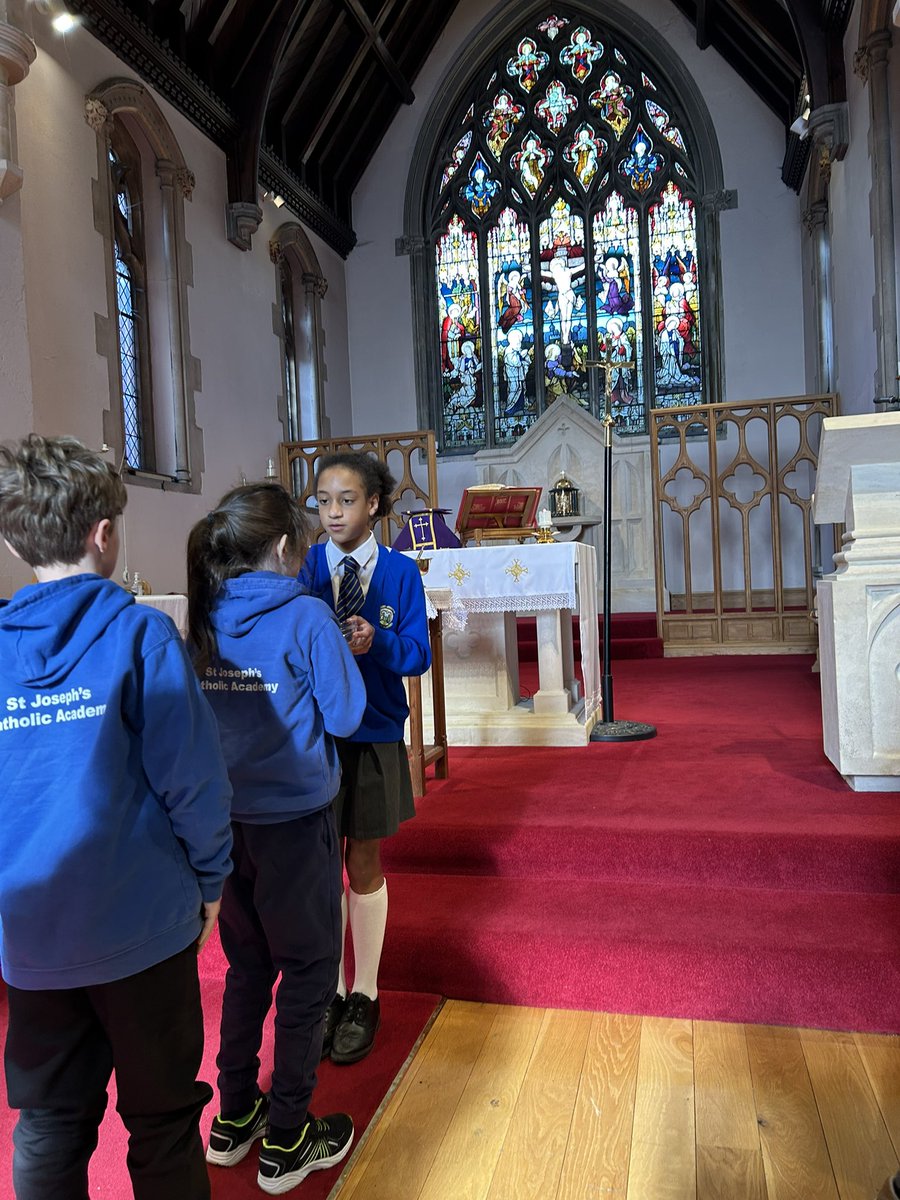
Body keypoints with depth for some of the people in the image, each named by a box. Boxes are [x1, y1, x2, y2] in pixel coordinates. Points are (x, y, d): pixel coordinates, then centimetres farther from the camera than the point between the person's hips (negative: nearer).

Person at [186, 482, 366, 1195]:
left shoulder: (205, 619, 1)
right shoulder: (306, 616, -17)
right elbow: (345, 715, -12)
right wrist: (343, 654, 3)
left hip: (228, 817, 6)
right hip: (295, 820, -6)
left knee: (247, 965, 22)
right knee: (308, 972, 11)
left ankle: (235, 1119, 36)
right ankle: (287, 1142, 24)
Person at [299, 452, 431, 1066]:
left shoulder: (400, 571, -4)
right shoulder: (302, 568, -2)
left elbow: (418, 653, -8)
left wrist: (376, 642, -27)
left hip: (374, 736, -1)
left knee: (365, 866, 11)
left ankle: (364, 997, 29)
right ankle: (330, 993, 30)